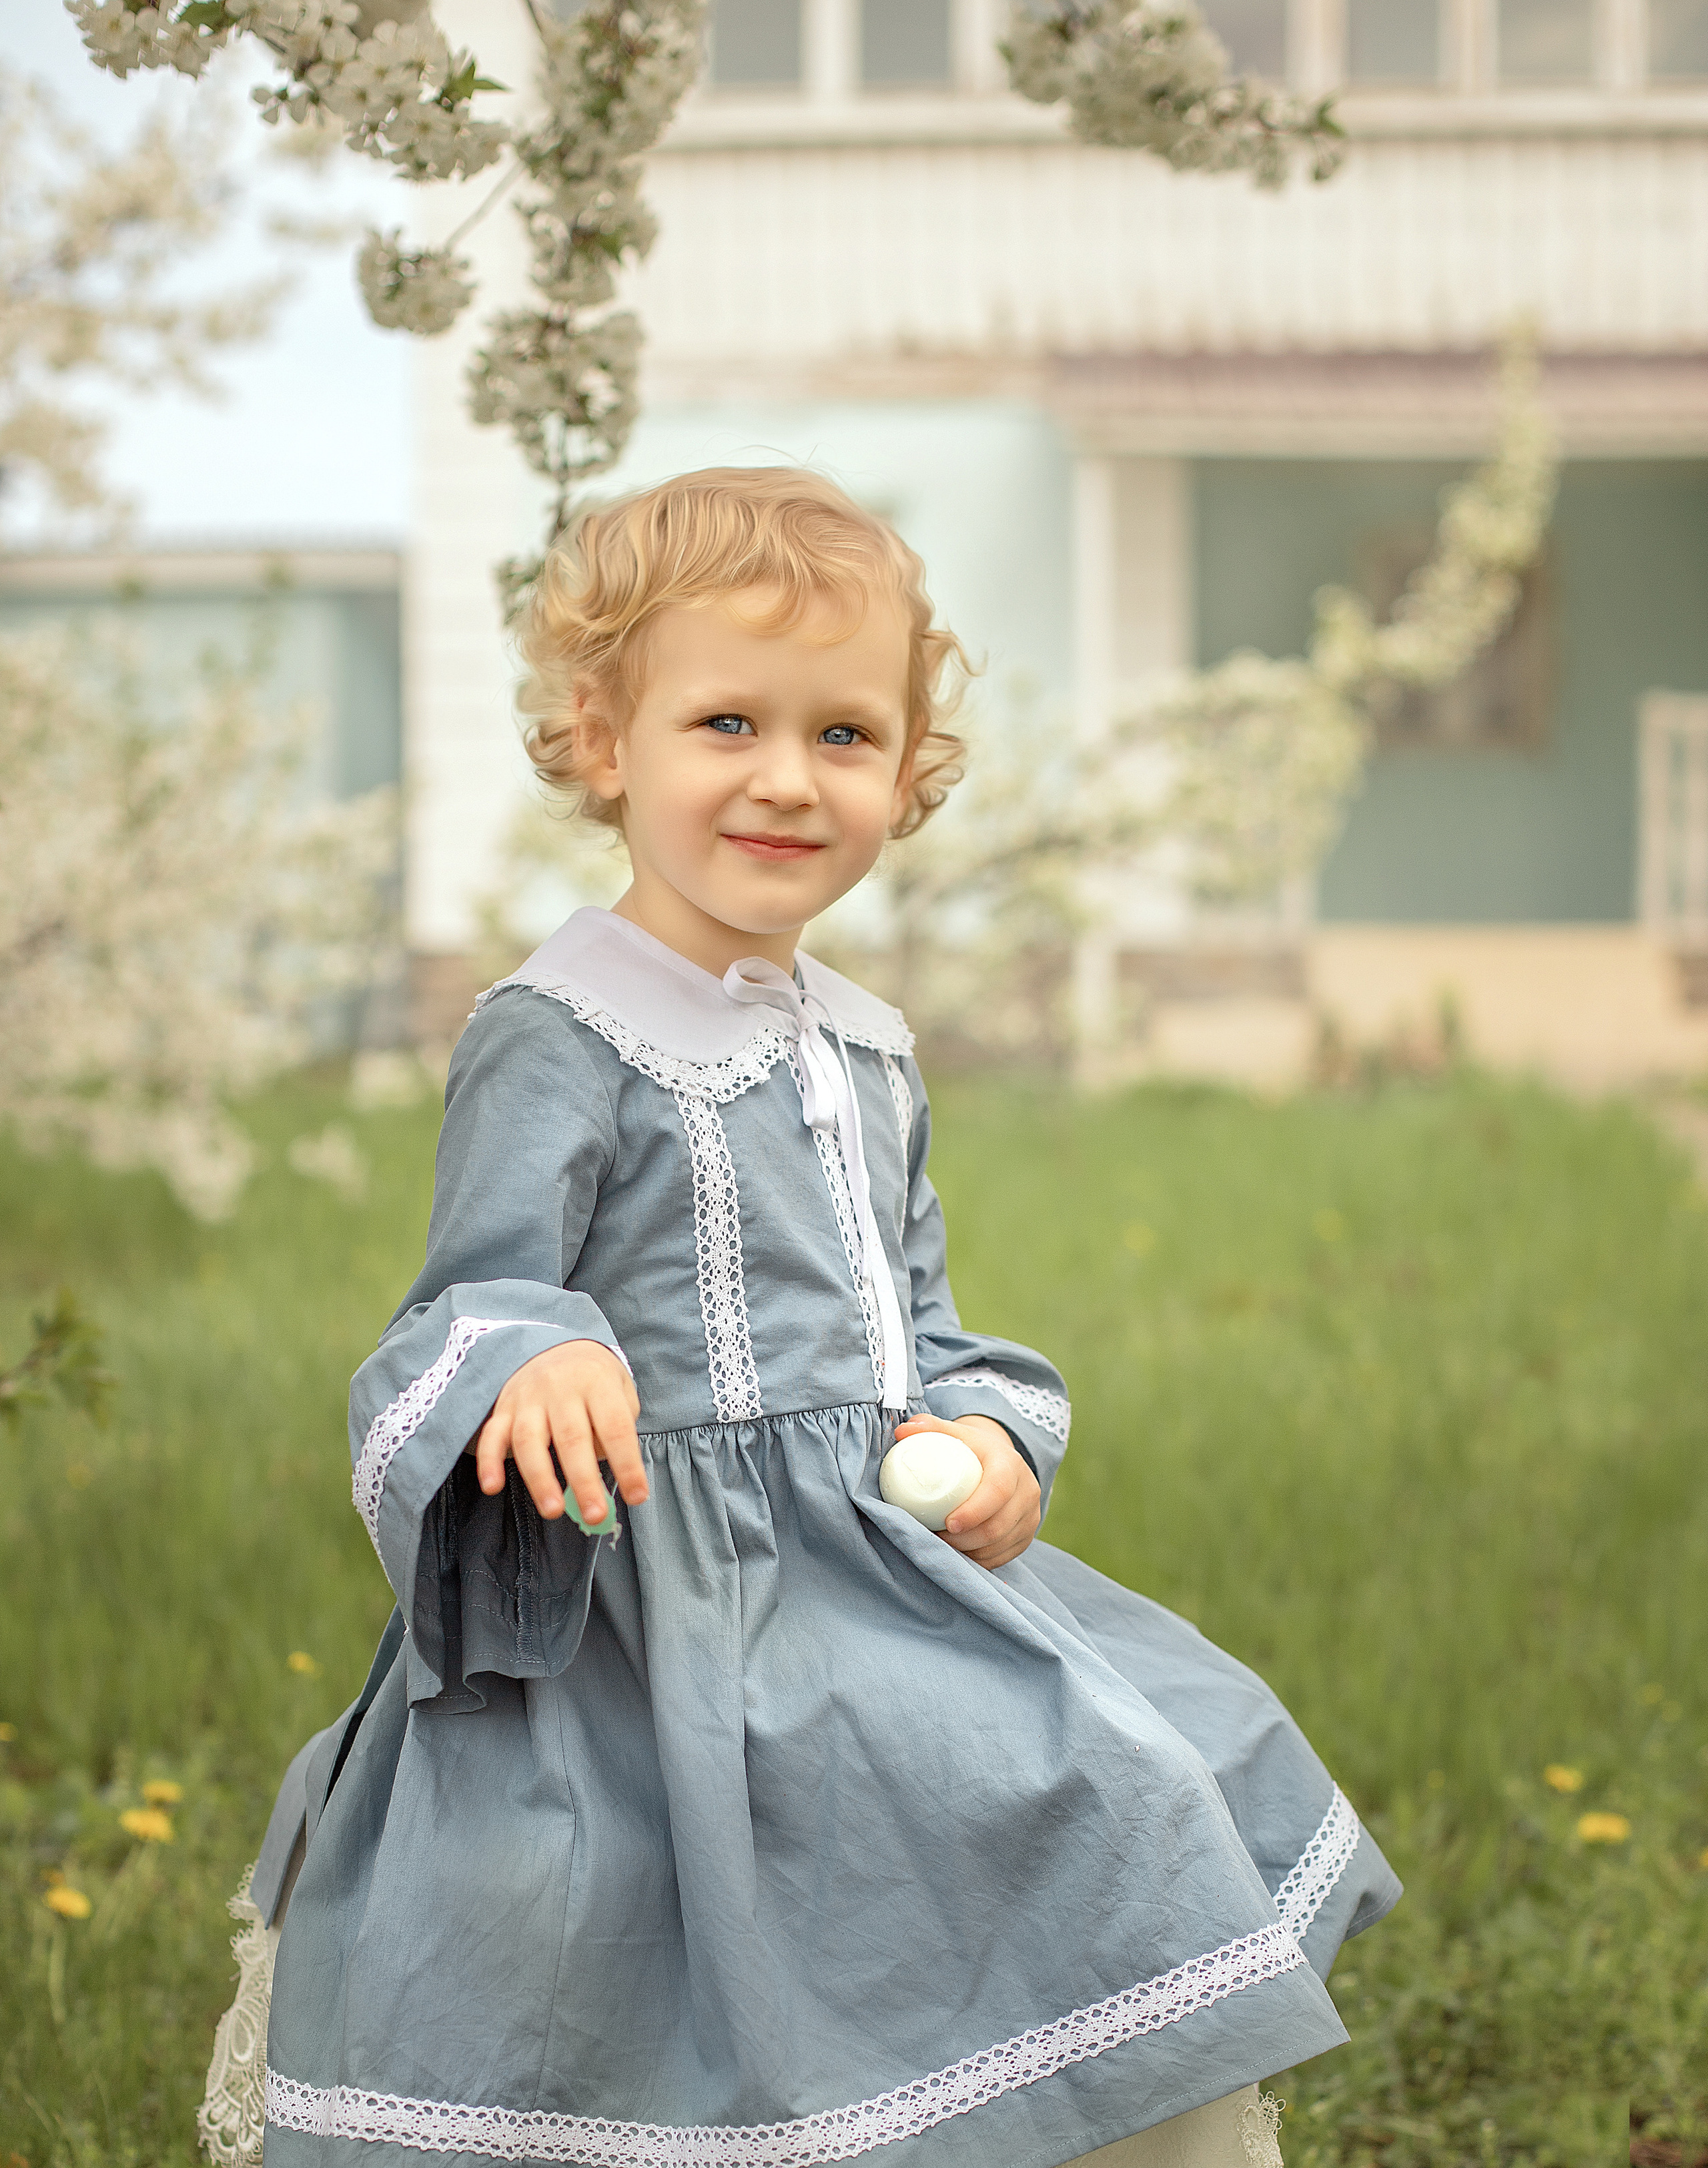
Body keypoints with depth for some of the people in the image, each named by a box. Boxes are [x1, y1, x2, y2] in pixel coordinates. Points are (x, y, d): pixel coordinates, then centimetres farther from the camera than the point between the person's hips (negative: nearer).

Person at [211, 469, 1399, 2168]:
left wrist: (987, 1437, 2)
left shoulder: (865, 1053, 14)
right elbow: (478, 1299, -13)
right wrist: (534, 1362, -35)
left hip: (878, 1568, 8)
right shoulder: (557, 1041, -10)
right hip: (668, 1607, -8)